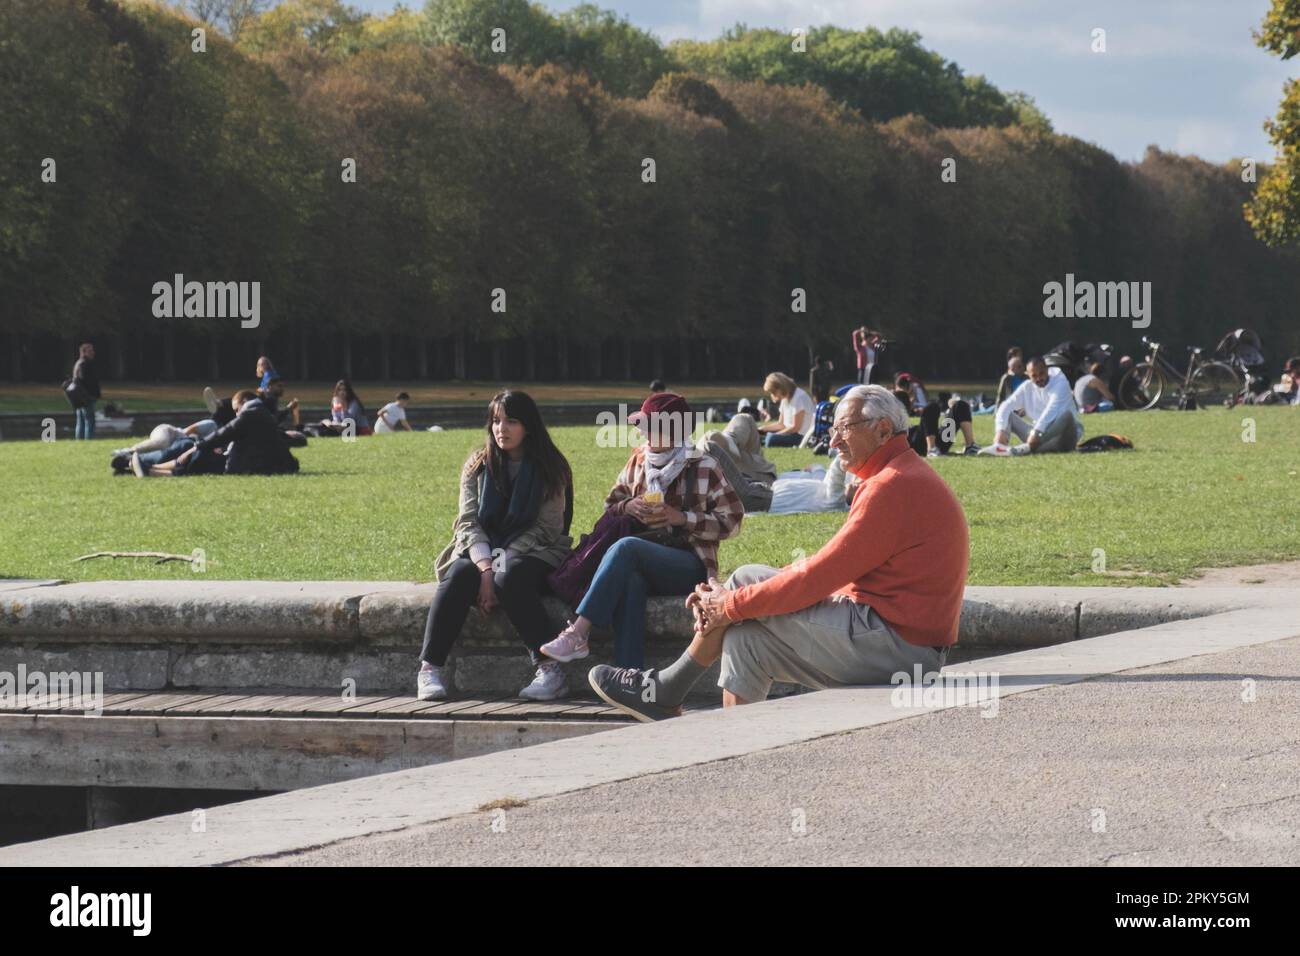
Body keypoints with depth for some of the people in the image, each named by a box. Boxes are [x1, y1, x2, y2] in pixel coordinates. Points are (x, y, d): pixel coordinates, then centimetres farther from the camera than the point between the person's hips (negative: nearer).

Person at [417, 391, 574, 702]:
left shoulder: (550, 468, -1)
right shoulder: (478, 465, 8)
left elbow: (547, 527, -7)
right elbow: (468, 521, -1)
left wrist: (500, 566, -18)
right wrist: (486, 569, -19)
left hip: (533, 553, -3)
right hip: (482, 551, 3)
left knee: (510, 577, -37)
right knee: (458, 574, -31)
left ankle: (549, 670, -38)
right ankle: (430, 669, -34)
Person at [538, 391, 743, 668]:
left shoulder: (703, 467, 0)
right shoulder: (639, 459, 14)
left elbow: (732, 520, -2)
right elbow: (610, 505, 21)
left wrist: (682, 518, -13)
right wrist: (628, 507, -4)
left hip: (689, 565, -3)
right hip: (643, 560, 4)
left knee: (626, 547, -34)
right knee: (629, 582, -37)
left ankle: (577, 634, -39)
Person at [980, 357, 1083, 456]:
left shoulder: (1060, 382, -10)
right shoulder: (1026, 387, 4)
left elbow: (1052, 410, -26)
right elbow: (1006, 406, -5)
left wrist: (1036, 433, -40)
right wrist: (1000, 431, -24)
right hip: (1039, 435, 5)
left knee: (1066, 414, -37)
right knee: (1006, 413, -6)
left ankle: (1028, 448, -49)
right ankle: (999, 446, -37)